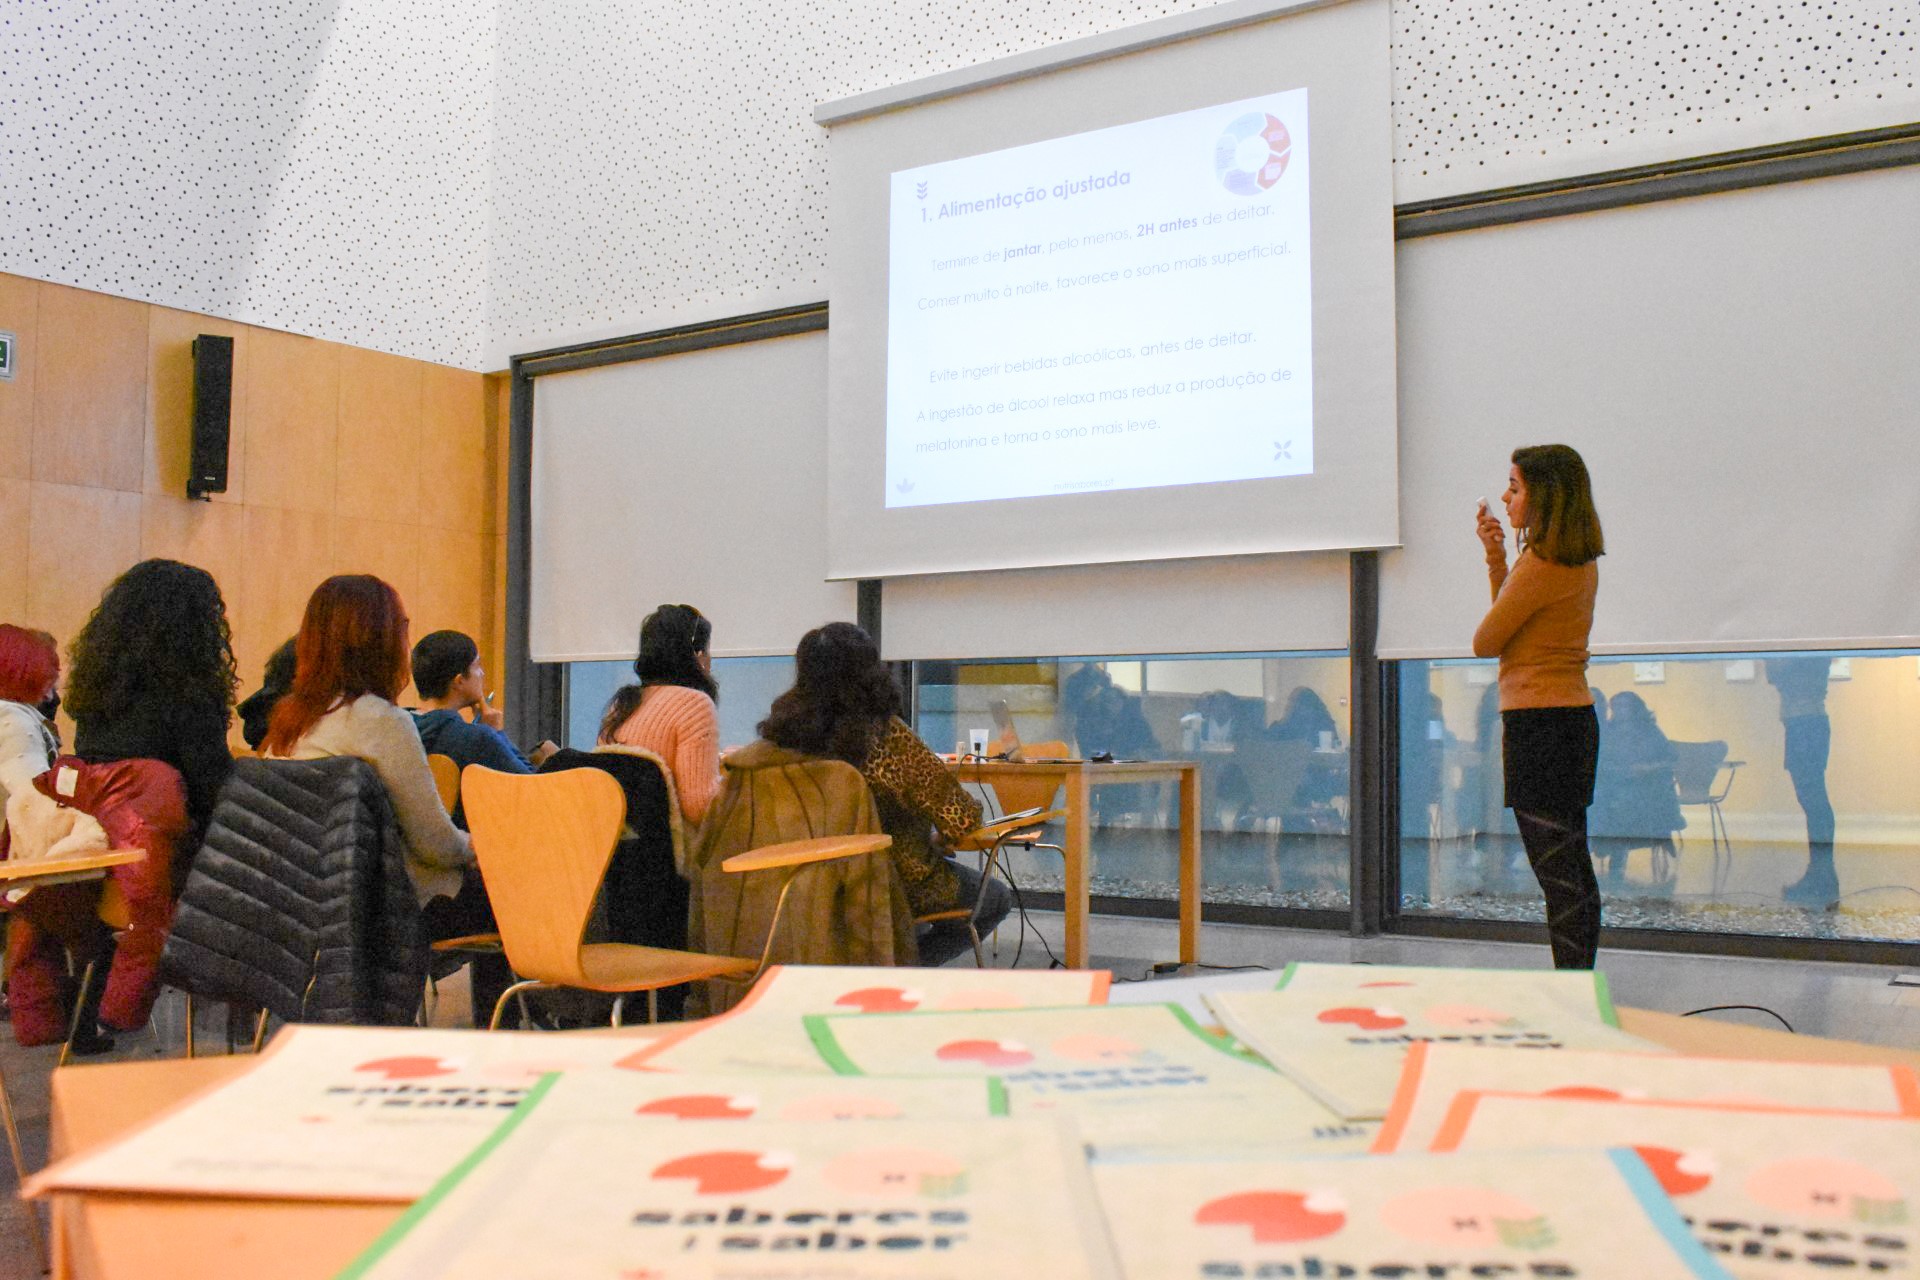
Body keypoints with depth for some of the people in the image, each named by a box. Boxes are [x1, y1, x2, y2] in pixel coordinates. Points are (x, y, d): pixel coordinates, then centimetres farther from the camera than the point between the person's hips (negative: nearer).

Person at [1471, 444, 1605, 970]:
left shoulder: (1542, 563, -16)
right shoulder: (1581, 563, 12)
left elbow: (1485, 641, -9)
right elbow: (1514, 617, 20)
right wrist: (1496, 556, 10)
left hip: (1538, 721, -10)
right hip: (1574, 715, 10)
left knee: (1556, 871, -6)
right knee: (1574, 867, 15)